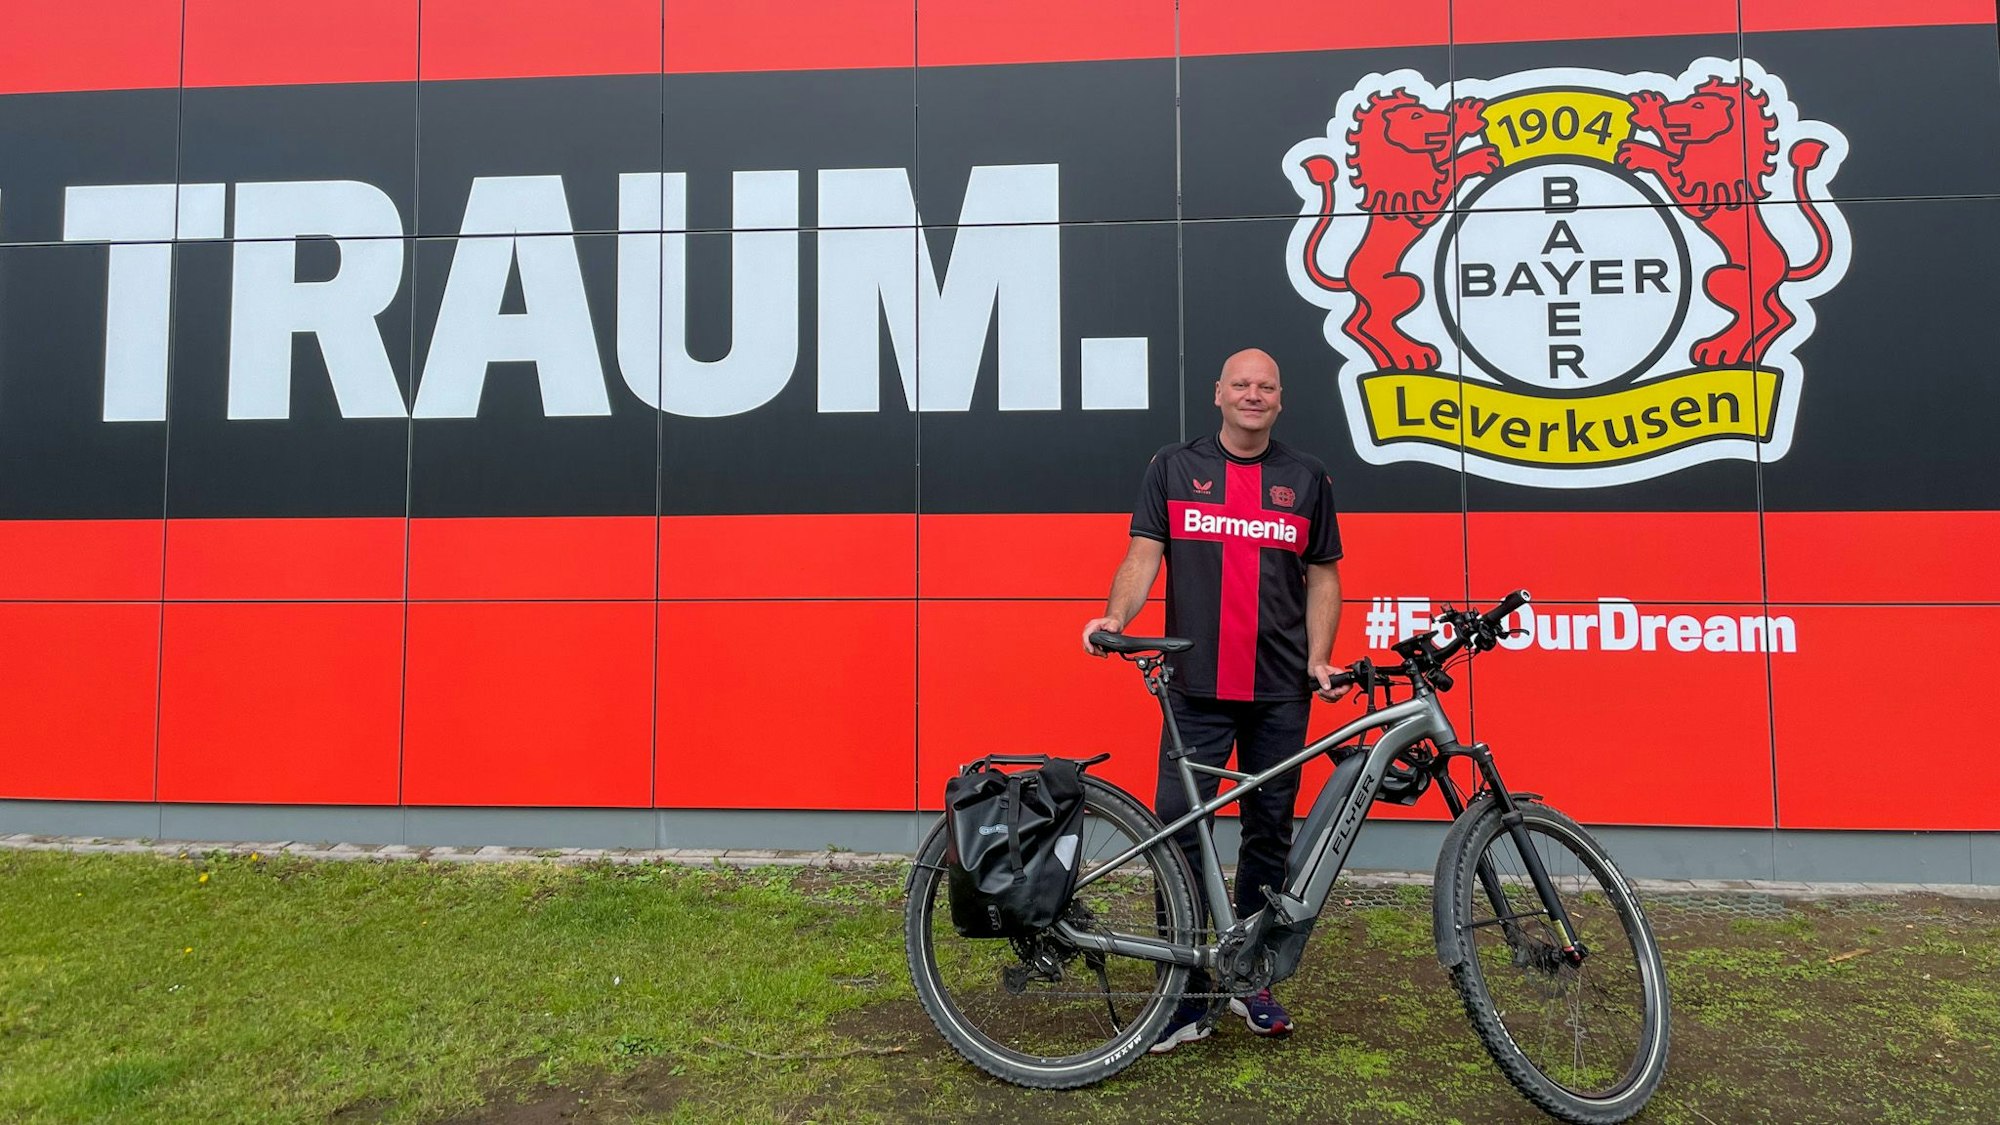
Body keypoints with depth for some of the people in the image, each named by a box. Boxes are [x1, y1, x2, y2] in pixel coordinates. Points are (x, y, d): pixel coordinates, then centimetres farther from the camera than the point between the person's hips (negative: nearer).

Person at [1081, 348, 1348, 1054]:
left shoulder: (1307, 478, 10)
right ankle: (1186, 997, 6)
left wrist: (1319, 658, -1)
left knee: (1269, 833, 10)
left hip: (1281, 691, 2)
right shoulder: (1174, 467, 7)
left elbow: (1323, 576, 11)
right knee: (1179, 831, -4)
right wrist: (1117, 616, -18)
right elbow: (1144, 554, 0)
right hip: (1196, 687, -1)